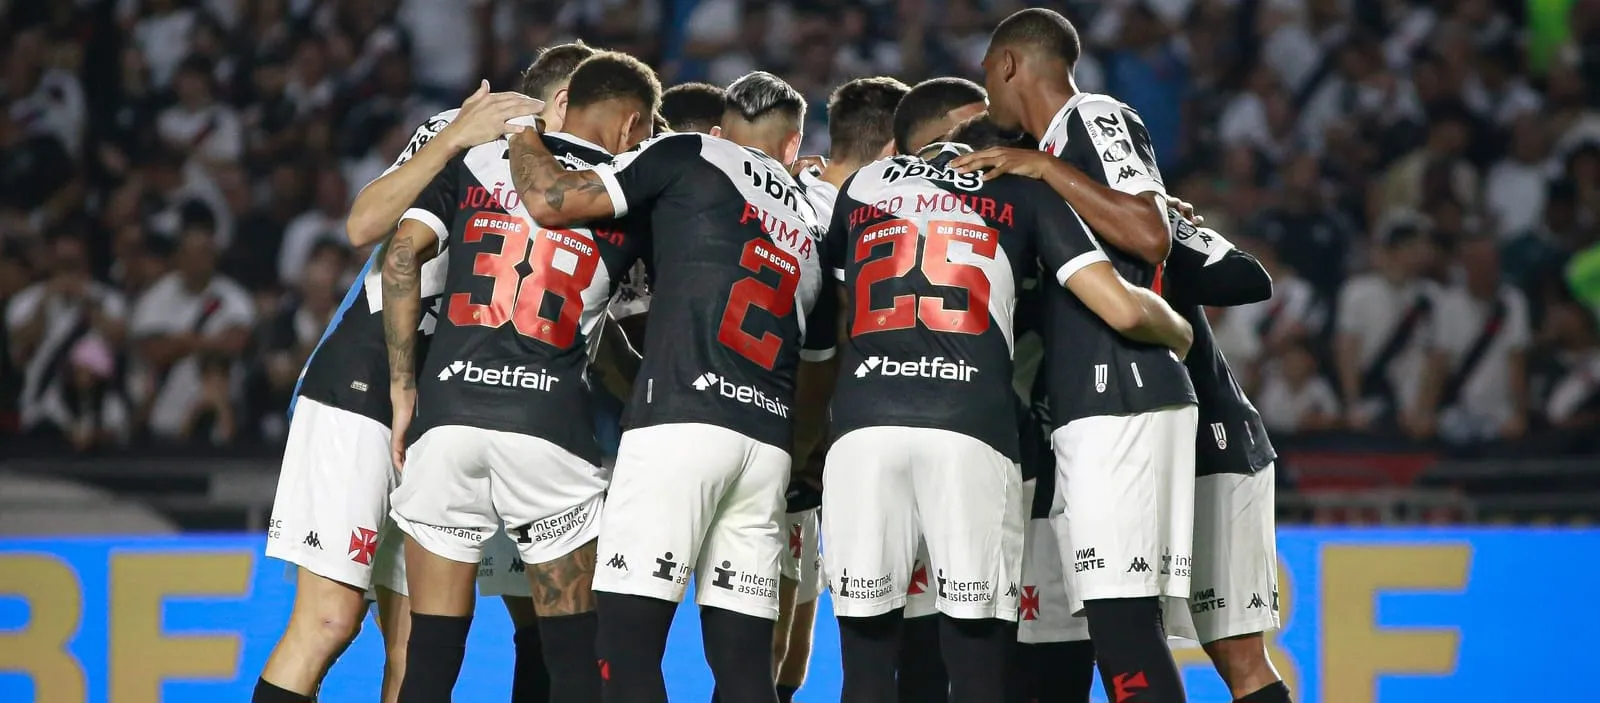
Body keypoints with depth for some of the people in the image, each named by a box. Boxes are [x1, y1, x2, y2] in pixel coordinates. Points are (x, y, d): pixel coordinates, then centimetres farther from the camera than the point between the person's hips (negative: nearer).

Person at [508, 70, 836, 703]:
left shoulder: (692, 158, 8)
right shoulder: (812, 229, 26)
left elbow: (551, 201, 0)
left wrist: (523, 136, 19)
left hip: (681, 422, -6)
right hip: (768, 446, 6)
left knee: (629, 643, -9)